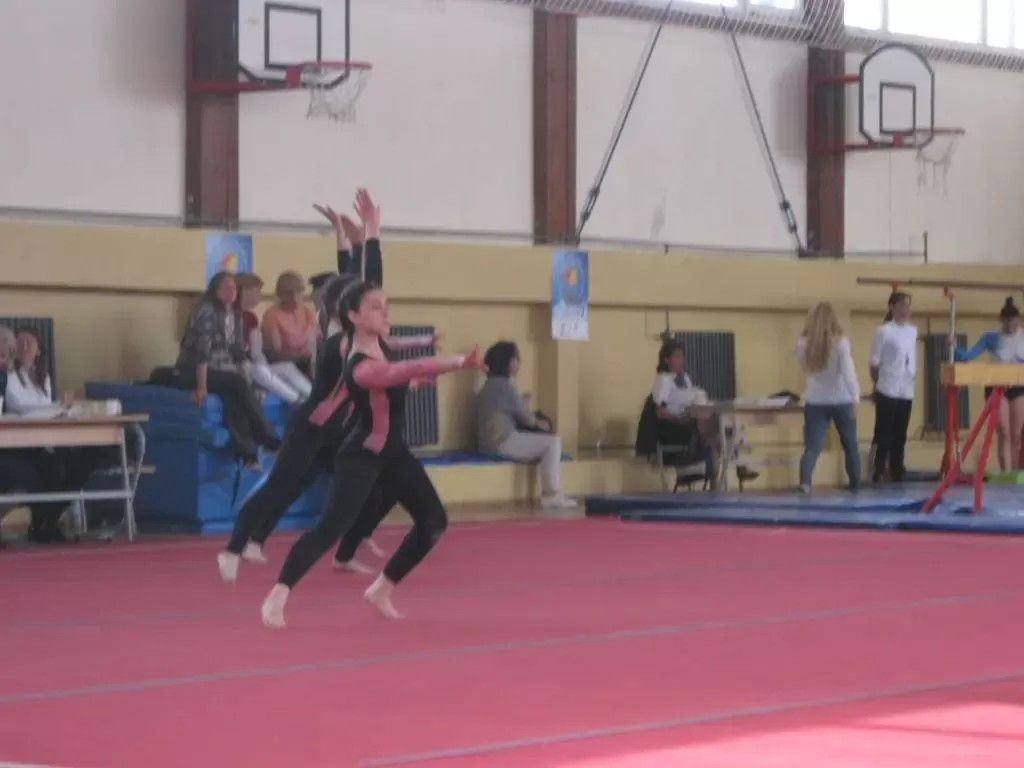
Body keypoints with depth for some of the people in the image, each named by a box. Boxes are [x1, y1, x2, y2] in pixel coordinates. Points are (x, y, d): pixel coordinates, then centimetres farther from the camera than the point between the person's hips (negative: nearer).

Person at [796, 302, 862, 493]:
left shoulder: (803, 344, -4)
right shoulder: (840, 342, -12)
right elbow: (848, 371, -18)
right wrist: (855, 398, -18)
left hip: (815, 402, 1)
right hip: (841, 401, -1)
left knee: (812, 447, -5)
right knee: (850, 446, 18)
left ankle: (805, 482, -28)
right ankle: (855, 485, 25)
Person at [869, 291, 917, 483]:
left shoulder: (912, 331, 11)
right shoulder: (884, 331, -8)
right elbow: (875, 362, -4)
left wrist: (914, 380, 11)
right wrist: (877, 385, 3)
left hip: (906, 391, 5)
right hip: (888, 391, -5)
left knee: (900, 435, 10)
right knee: (883, 434, -3)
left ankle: (897, 472, 17)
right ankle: (877, 473, 1)